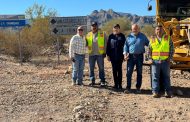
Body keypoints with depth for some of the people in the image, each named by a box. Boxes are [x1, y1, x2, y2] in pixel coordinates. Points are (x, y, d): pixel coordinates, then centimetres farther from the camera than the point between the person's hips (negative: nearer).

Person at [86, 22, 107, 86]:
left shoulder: (102, 34, 2)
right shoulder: (88, 35, 10)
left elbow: (105, 43, 2)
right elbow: (86, 43, 15)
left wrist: (104, 52, -3)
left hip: (100, 54, -2)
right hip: (91, 54, 3)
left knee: (101, 68, 3)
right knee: (91, 68, 7)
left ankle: (102, 81, 11)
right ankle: (92, 81, 17)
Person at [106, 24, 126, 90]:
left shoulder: (122, 36, 2)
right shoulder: (111, 36, 7)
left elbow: (124, 45, 2)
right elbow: (108, 46, 7)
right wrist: (108, 55, 2)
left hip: (120, 56, -2)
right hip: (113, 56, 2)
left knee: (119, 70, 4)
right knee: (114, 70, 7)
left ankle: (120, 84, 9)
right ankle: (115, 84, 16)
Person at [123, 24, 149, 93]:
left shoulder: (142, 36, 7)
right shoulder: (129, 37, 8)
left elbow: (148, 44, 13)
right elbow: (126, 46, 8)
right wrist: (125, 54, -5)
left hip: (139, 56, 0)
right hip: (131, 56, 0)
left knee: (139, 72, 6)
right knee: (129, 72, -4)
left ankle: (138, 88, 17)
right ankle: (128, 87, 3)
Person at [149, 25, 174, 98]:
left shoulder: (168, 38, 7)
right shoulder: (152, 39, 8)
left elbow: (172, 49, 7)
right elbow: (149, 50, 10)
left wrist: (170, 58, -3)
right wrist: (150, 59, -1)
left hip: (165, 61, 0)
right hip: (155, 61, 0)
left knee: (166, 77, 7)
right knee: (155, 77, -1)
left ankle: (168, 92, 15)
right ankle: (155, 92, 3)